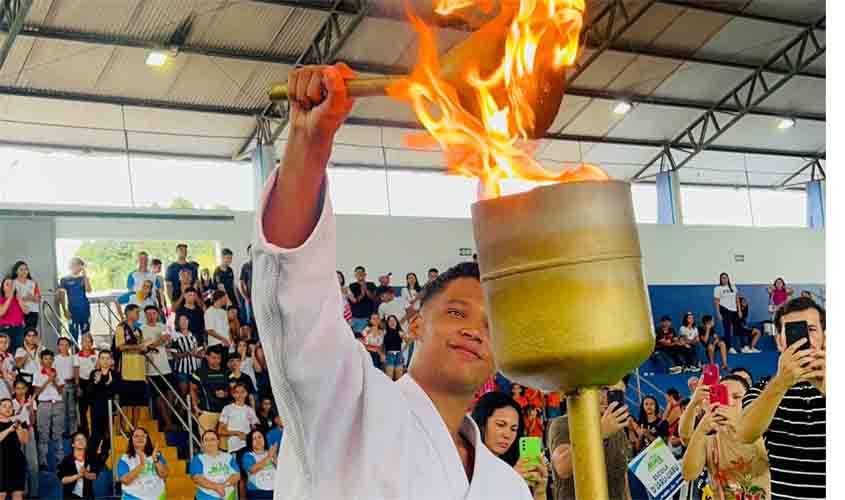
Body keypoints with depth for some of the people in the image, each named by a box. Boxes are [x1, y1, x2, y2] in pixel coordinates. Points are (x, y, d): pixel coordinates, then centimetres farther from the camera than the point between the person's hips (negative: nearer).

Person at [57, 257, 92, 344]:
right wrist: (65, 311, -6)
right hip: (72, 311, -2)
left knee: (85, 334, 7)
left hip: (85, 310, 2)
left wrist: (85, 275, -12)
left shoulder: (83, 278, 8)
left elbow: (88, 290, -9)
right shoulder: (65, 280, 3)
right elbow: (61, 296, 2)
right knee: (73, 334, -3)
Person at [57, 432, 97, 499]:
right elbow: (63, 479, -10)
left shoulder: (90, 459, 1)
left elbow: (94, 476, -1)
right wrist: (77, 475, -21)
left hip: (87, 496, 3)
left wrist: (86, 474, -20)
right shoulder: (67, 460, -6)